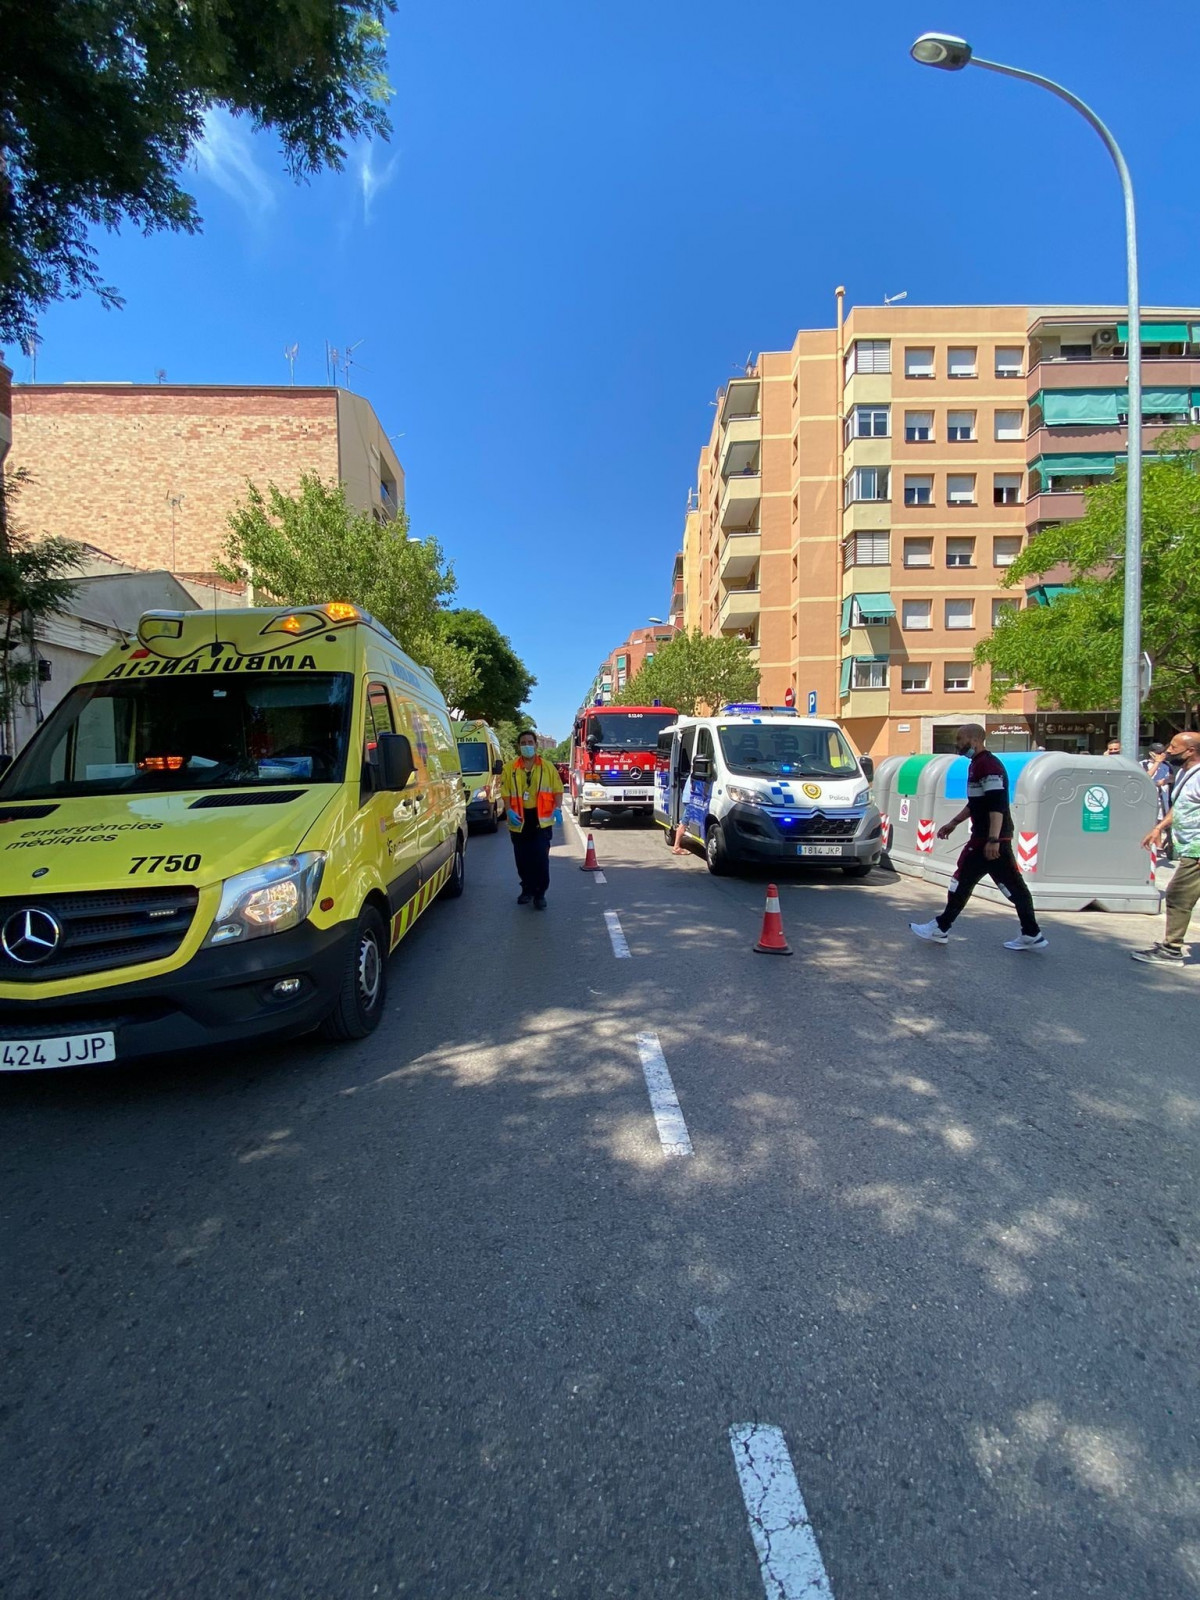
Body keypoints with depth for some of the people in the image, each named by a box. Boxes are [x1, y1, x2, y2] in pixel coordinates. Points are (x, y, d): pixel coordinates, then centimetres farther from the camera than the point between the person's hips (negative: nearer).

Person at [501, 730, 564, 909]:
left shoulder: (548, 766, 3)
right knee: (523, 858, 11)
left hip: (541, 819, -1)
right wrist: (509, 810, -13)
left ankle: (540, 893, 7)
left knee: (541, 858, -4)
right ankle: (527, 889, 28)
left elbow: (557, 790, 4)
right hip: (519, 819, 2)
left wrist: (557, 808, -11)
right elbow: (505, 792, 2)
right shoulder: (509, 768, 4)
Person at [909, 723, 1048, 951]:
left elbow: (997, 805, -25)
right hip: (982, 837, 10)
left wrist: (993, 839, -30)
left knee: (964, 880, -3)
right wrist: (953, 823, 26)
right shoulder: (977, 765, 17)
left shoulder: (988, 765, -17)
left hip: (991, 838, -10)